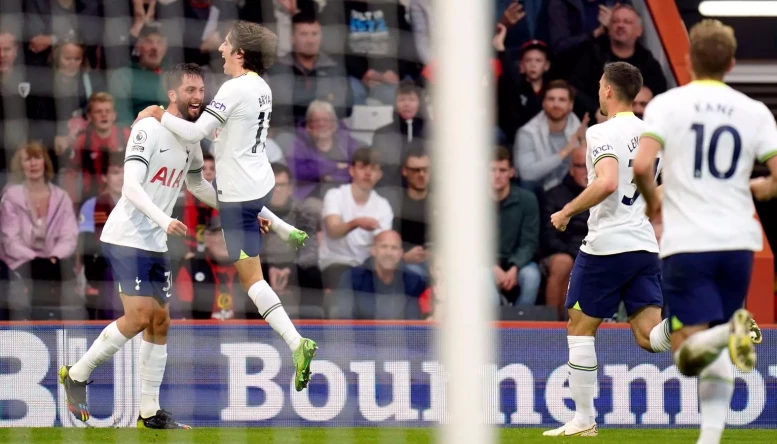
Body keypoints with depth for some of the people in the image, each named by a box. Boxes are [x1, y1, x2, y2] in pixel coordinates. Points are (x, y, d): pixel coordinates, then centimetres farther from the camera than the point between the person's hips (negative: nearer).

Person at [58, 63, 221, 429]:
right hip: (126, 237, -8)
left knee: (160, 323, 6)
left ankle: (150, 412, 11)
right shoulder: (149, 130, -15)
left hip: (155, 244, 8)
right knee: (138, 317, -17)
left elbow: (197, 185, 29)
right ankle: (77, 375, 0)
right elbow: (131, 187, -23)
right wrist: (163, 219, -35)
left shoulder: (191, 139, 10)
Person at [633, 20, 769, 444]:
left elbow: (641, 165, -13)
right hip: (738, 241, 3)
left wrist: (652, 199, 8)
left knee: (688, 356, -6)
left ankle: (726, 335, -37)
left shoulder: (667, 103, 0)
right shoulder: (754, 111, 6)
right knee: (718, 357, 15)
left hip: (686, 243, -3)